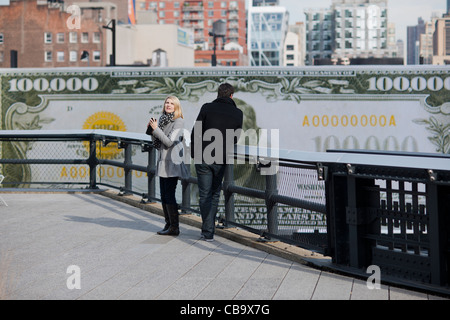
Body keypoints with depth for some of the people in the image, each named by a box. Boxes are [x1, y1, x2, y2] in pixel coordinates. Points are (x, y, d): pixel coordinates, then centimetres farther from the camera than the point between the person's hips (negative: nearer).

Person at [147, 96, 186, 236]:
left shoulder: (179, 121, -9)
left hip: (172, 162, -8)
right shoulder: (162, 119, 14)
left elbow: (170, 142, -16)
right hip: (162, 161, 8)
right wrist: (151, 129, 3)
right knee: (164, 195, 10)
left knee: (169, 195, -9)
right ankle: (168, 224, 18)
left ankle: (174, 227, -4)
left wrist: (156, 129, -16)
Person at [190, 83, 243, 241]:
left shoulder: (207, 108, -2)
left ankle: (208, 232, 1)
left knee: (204, 195, 4)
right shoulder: (238, 113, 3)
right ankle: (208, 228, 19)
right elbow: (236, 139, 9)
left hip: (203, 158, -2)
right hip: (222, 160, 2)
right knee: (215, 194, 15)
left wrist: (194, 154, 7)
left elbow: (195, 133, -3)